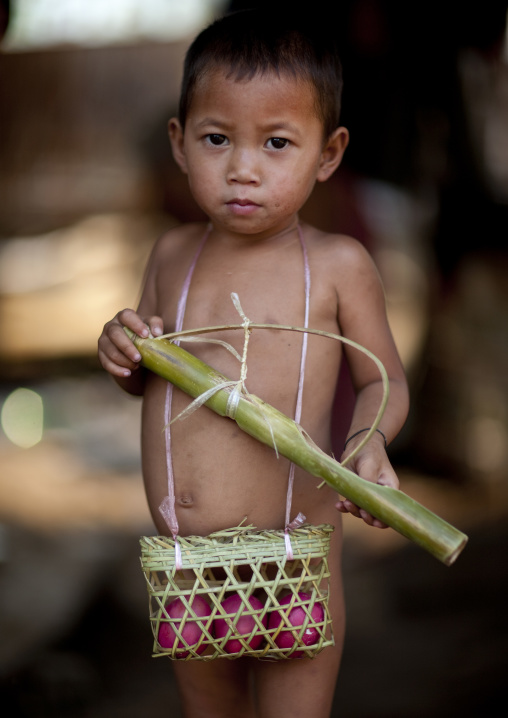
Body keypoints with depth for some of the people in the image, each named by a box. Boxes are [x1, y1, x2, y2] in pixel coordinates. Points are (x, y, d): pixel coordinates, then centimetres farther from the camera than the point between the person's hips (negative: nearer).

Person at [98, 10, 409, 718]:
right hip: (183, 555, 5)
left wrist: (369, 441, -23)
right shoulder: (173, 254, 4)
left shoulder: (337, 264, -9)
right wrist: (121, 350, -5)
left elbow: (383, 380, -2)